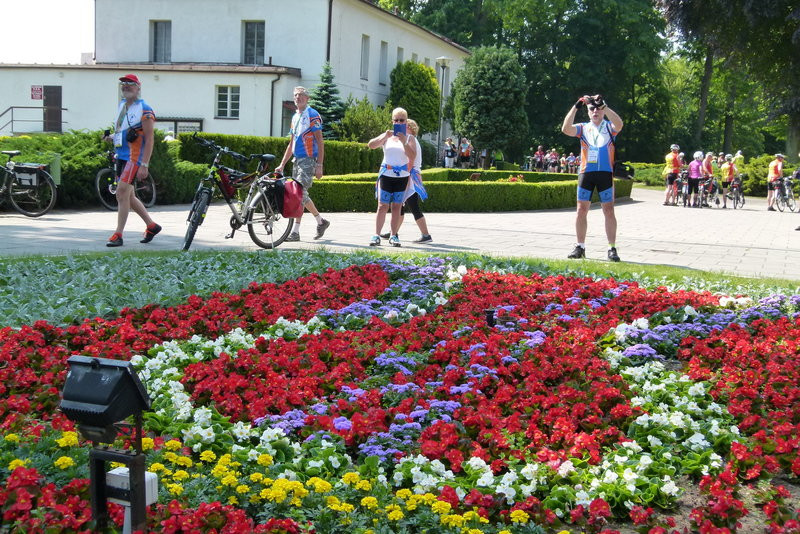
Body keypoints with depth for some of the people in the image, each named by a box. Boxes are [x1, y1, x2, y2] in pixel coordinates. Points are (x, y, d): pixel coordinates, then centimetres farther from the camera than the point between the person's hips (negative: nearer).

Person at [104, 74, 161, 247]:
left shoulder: (144, 110, -11)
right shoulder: (122, 105, 15)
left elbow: (149, 139, -15)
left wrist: (144, 164, -21)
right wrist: (112, 137, 6)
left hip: (134, 157, -9)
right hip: (121, 156, 9)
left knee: (122, 193, -13)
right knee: (128, 196, 13)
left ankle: (118, 234, -8)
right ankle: (151, 225, 27)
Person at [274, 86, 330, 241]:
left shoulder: (313, 115, -7)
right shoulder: (295, 117, 17)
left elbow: (320, 142, -11)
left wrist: (319, 166, -18)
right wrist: (282, 165, 16)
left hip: (308, 160, -8)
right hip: (297, 160, 8)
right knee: (301, 194, 9)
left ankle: (295, 231, -10)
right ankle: (321, 221, 21)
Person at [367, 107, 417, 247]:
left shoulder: (409, 138, 6)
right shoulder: (386, 137, 8)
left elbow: (412, 157, -8)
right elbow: (371, 145, -6)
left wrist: (403, 142, -19)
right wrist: (385, 136, -19)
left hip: (402, 176, 0)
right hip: (386, 175, 0)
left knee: (396, 207, 3)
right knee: (383, 206, -4)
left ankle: (394, 235, 8)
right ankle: (376, 235, -4)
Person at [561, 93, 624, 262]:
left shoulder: (609, 127, 8)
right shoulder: (583, 128, 12)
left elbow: (619, 124, -16)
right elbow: (566, 129, -7)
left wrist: (604, 105, -22)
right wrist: (576, 107, -13)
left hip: (605, 173, -1)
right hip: (585, 172, 1)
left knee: (609, 210, -1)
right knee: (581, 210, 1)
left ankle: (612, 249, 3)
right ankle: (580, 247, 9)